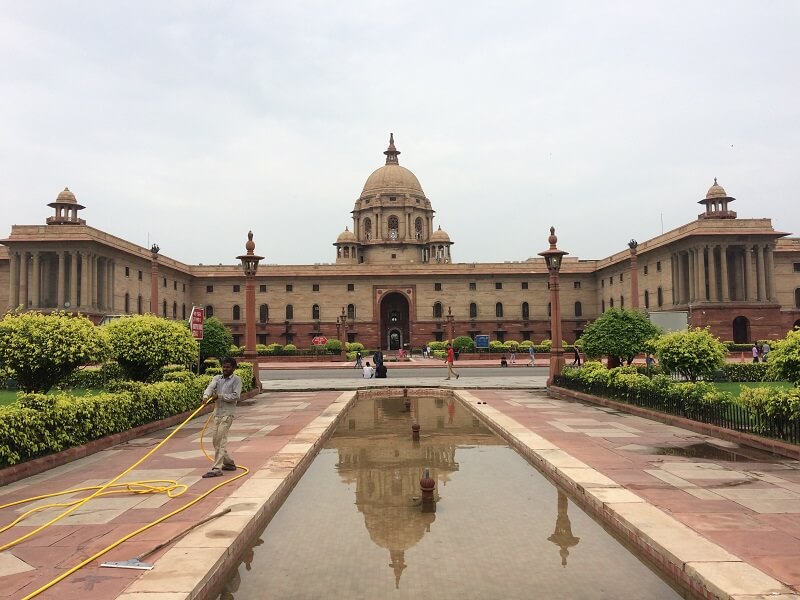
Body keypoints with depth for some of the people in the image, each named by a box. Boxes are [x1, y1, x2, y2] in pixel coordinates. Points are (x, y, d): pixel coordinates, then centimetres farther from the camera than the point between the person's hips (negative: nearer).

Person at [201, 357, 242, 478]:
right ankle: (229, 463, 27)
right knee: (216, 439, 11)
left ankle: (217, 468, -13)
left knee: (221, 439, -12)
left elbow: (236, 396, -12)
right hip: (217, 412, 7)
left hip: (227, 413, -6)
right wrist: (206, 396, -28)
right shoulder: (217, 378, 12)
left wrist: (219, 396, -15)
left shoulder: (236, 380, -1)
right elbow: (210, 387, -7)